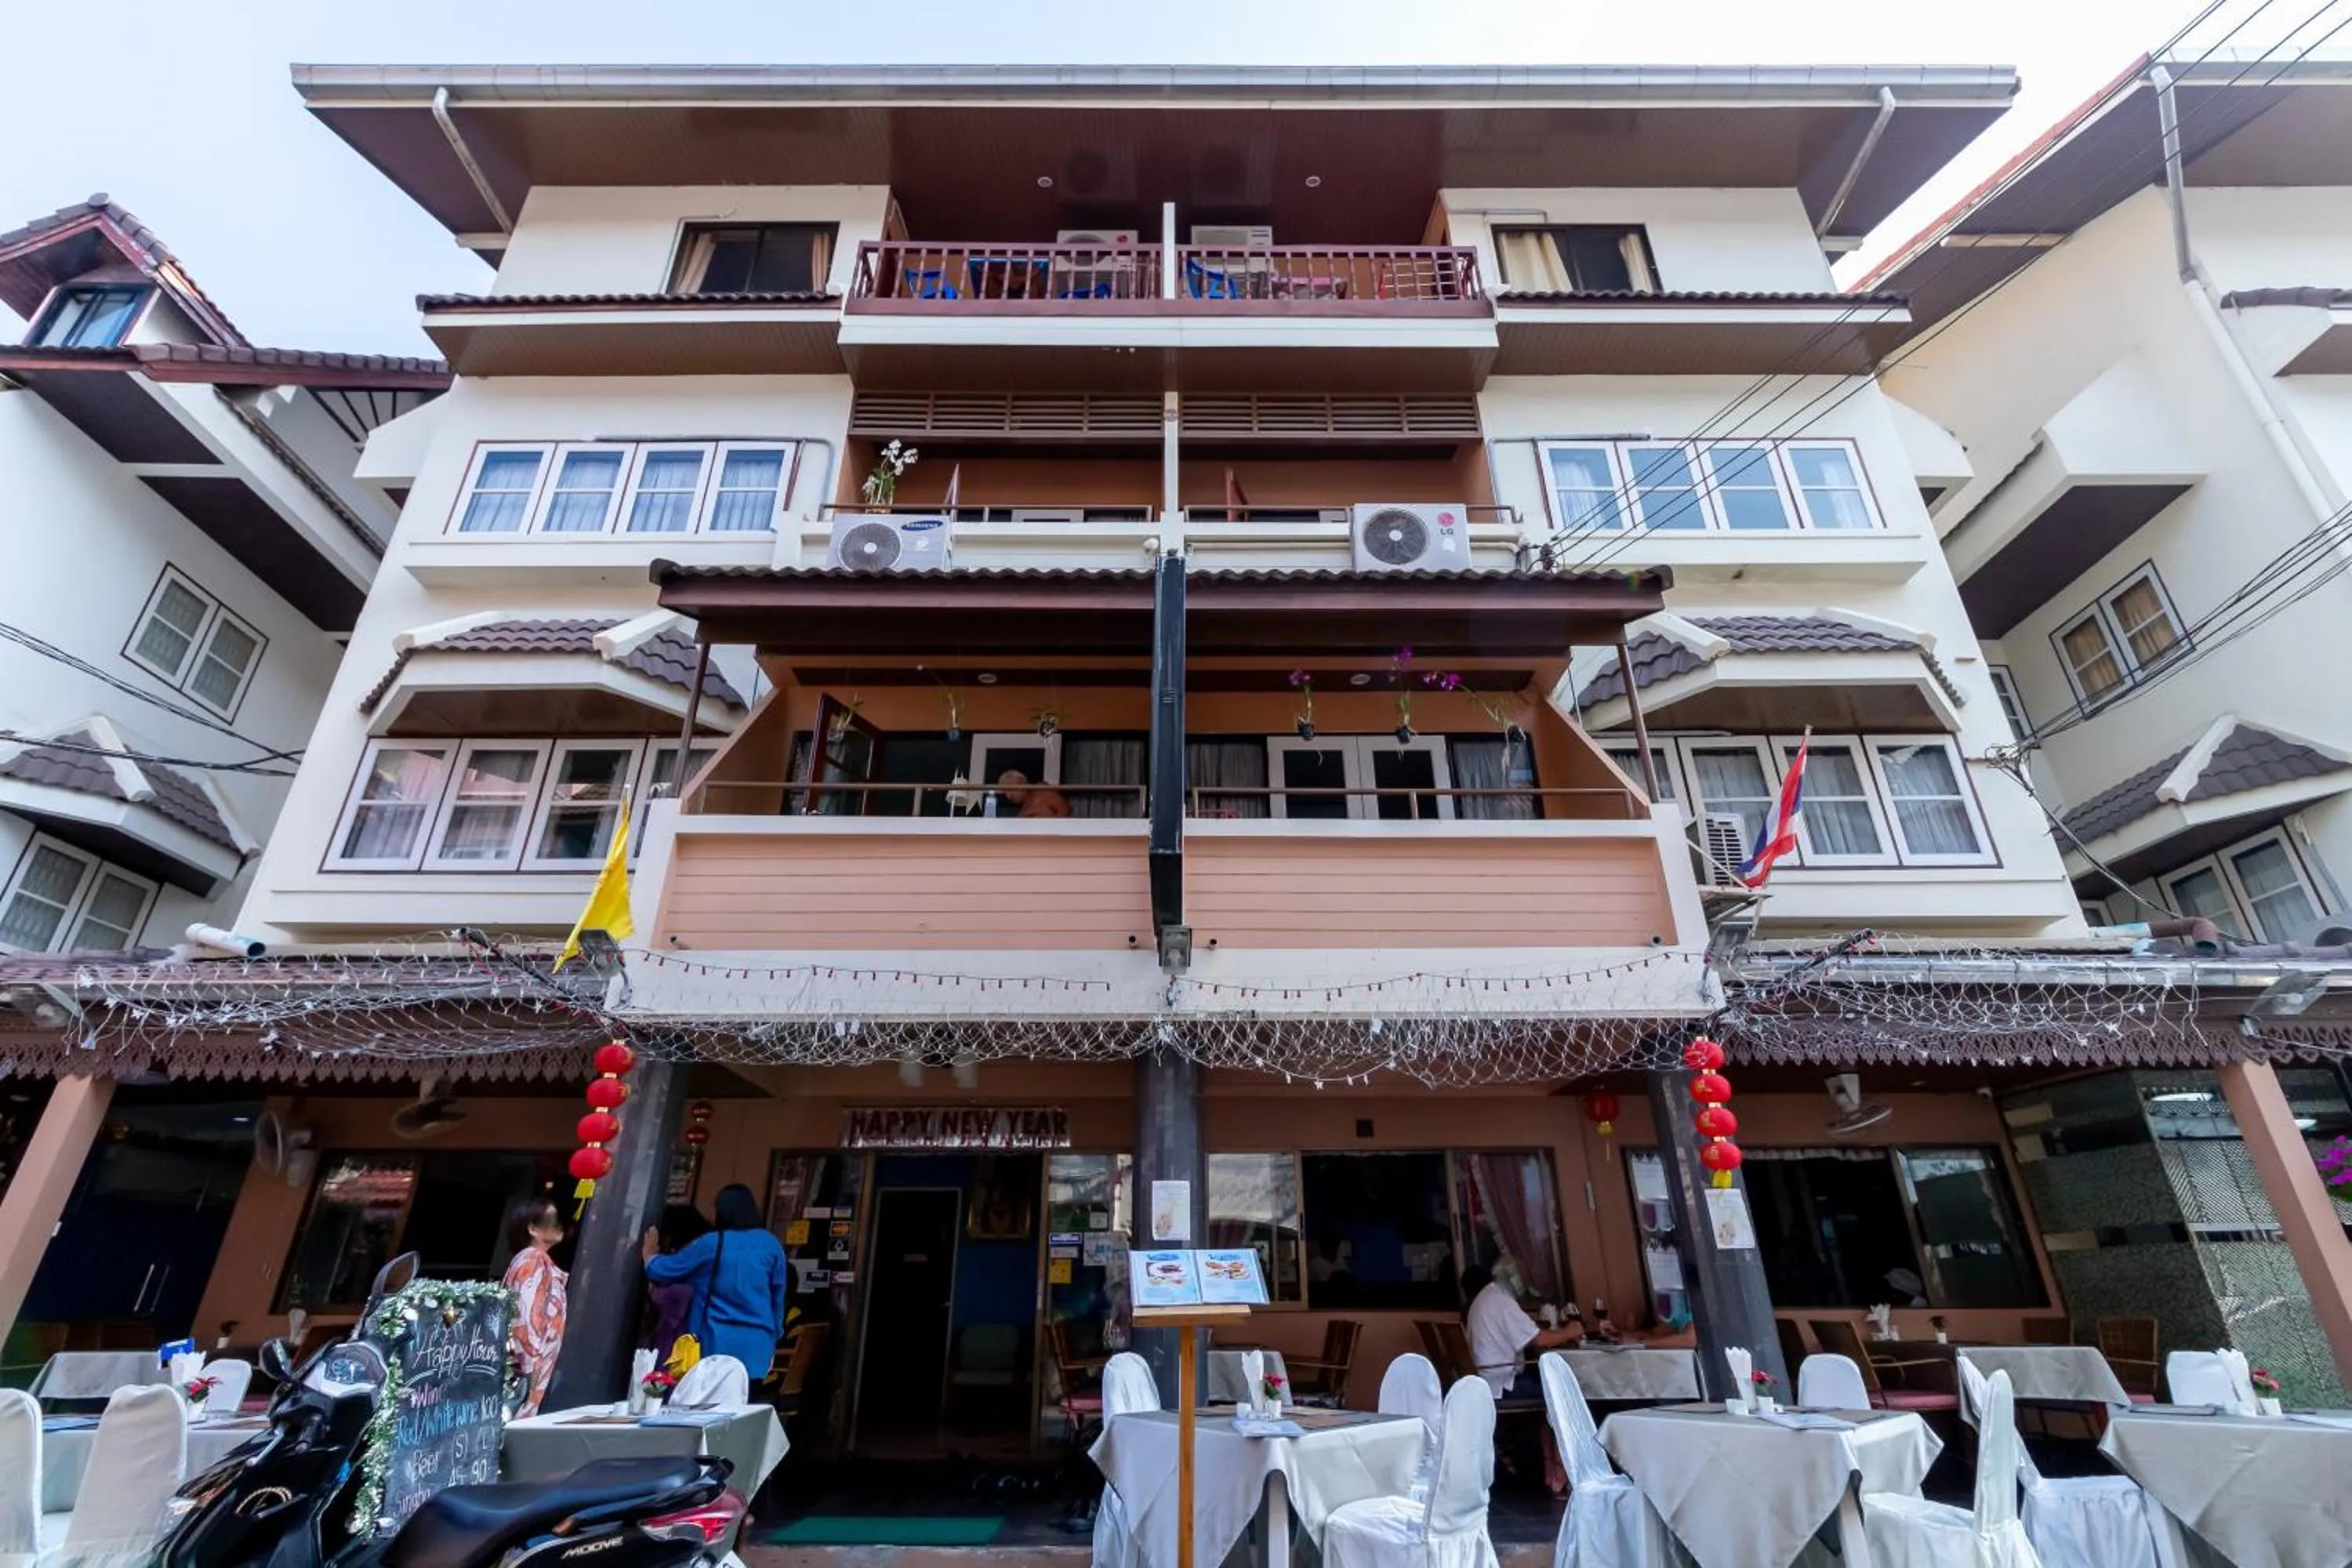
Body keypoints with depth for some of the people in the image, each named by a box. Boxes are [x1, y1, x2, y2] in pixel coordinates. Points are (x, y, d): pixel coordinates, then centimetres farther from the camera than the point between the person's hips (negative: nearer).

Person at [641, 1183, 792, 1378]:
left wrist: (650, 1254, 31)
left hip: (717, 1344, -2)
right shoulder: (771, 1244, 4)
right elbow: (779, 1295, 10)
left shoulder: (710, 1245, -4)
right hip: (756, 1345, 3)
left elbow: (662, 1270, 9)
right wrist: (773, 1338, 21)